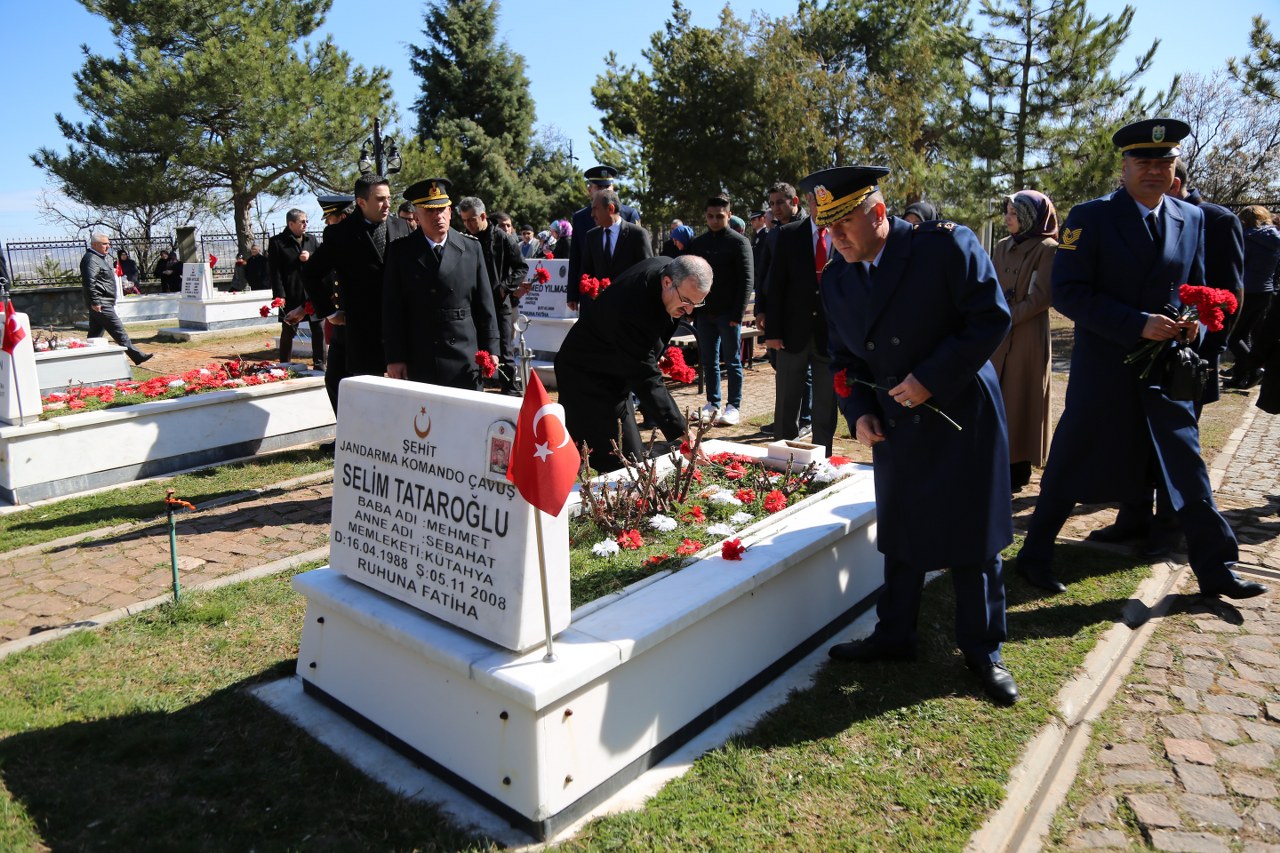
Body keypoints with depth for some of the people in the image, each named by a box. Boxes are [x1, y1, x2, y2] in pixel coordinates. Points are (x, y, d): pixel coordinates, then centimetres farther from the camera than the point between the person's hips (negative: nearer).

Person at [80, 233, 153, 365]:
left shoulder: (100, 258, 21)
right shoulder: (91, 259, -13)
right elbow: (89, 282, -23)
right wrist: (95, 302, -25)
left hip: (99, 304, 11)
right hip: (101, 304, -11)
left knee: (95, 333, 12)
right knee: (118, 330, -9)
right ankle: (137, 356, -8)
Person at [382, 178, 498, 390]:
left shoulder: (471, 247, 6)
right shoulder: (400, 251, 3)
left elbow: (484, 305, 7)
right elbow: (392, 309, 1)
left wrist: (489, 351, 4)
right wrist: (394, 358, -3)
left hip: (465, 362, 1)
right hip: (418, 363, -1)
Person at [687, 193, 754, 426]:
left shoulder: (739, 242, -3)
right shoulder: (698, 243, 11)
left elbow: (747, 280, -7)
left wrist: (738, 314, -14)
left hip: (728, 313, -4)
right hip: (704, 312, 4)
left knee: (732, 361, 2)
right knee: (708, 361, 9)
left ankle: (733, 406, 9)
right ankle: (712, 403, 18)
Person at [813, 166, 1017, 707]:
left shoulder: (947, 245, -14)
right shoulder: (836, 280, 2)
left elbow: (992, 318, -16)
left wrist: (931, 379, -21)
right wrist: (858, 412, -5)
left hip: (962, 418, -4)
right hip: (894, 429, 4)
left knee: (973, 538, 6)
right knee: (899, 537, 13)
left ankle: (983, 650, 24)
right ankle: (894, 636, 30)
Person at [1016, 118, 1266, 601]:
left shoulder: (1192, 219, 9)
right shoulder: (1090, 217, -7)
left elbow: (1194, 289, 18)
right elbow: (1067, 293, -15)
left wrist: (1193, 320, -6)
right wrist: (1138, 324, -21)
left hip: (1165, 367, 5)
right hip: (1103, 369, -4)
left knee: (1186, 467, 9)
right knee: (1071, 466, 4)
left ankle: (1215, 570, 22)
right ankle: (1034, 556, 20)